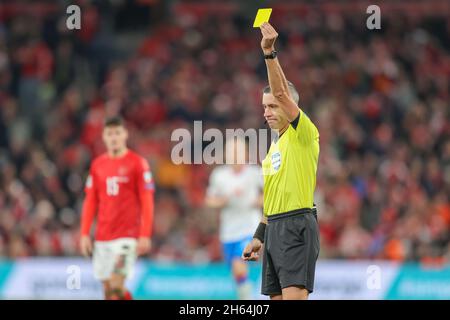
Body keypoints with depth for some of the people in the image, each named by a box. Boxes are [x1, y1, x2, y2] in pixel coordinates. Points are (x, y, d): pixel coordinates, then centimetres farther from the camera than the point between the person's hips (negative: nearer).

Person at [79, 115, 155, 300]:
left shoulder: (137, 163, -4)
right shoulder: (97, 165, 11)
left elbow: (147, 202, -6)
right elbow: (90, 202, 14)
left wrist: (145, 236, -12)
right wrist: (84, 234, 7)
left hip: (127, 235, -5)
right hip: (102, 236, 5)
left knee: (116, 284, -17)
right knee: (107, 286, 6)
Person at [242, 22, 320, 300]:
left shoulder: (304, 133, -5)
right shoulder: (276, 144, 20)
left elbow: (281, 92, -20)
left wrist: (270, 54, -29)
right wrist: (259, 236, 23)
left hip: (297, 226, -9)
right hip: (274, 227, 9)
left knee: (294, 297, -17)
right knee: (277, 300, 6)